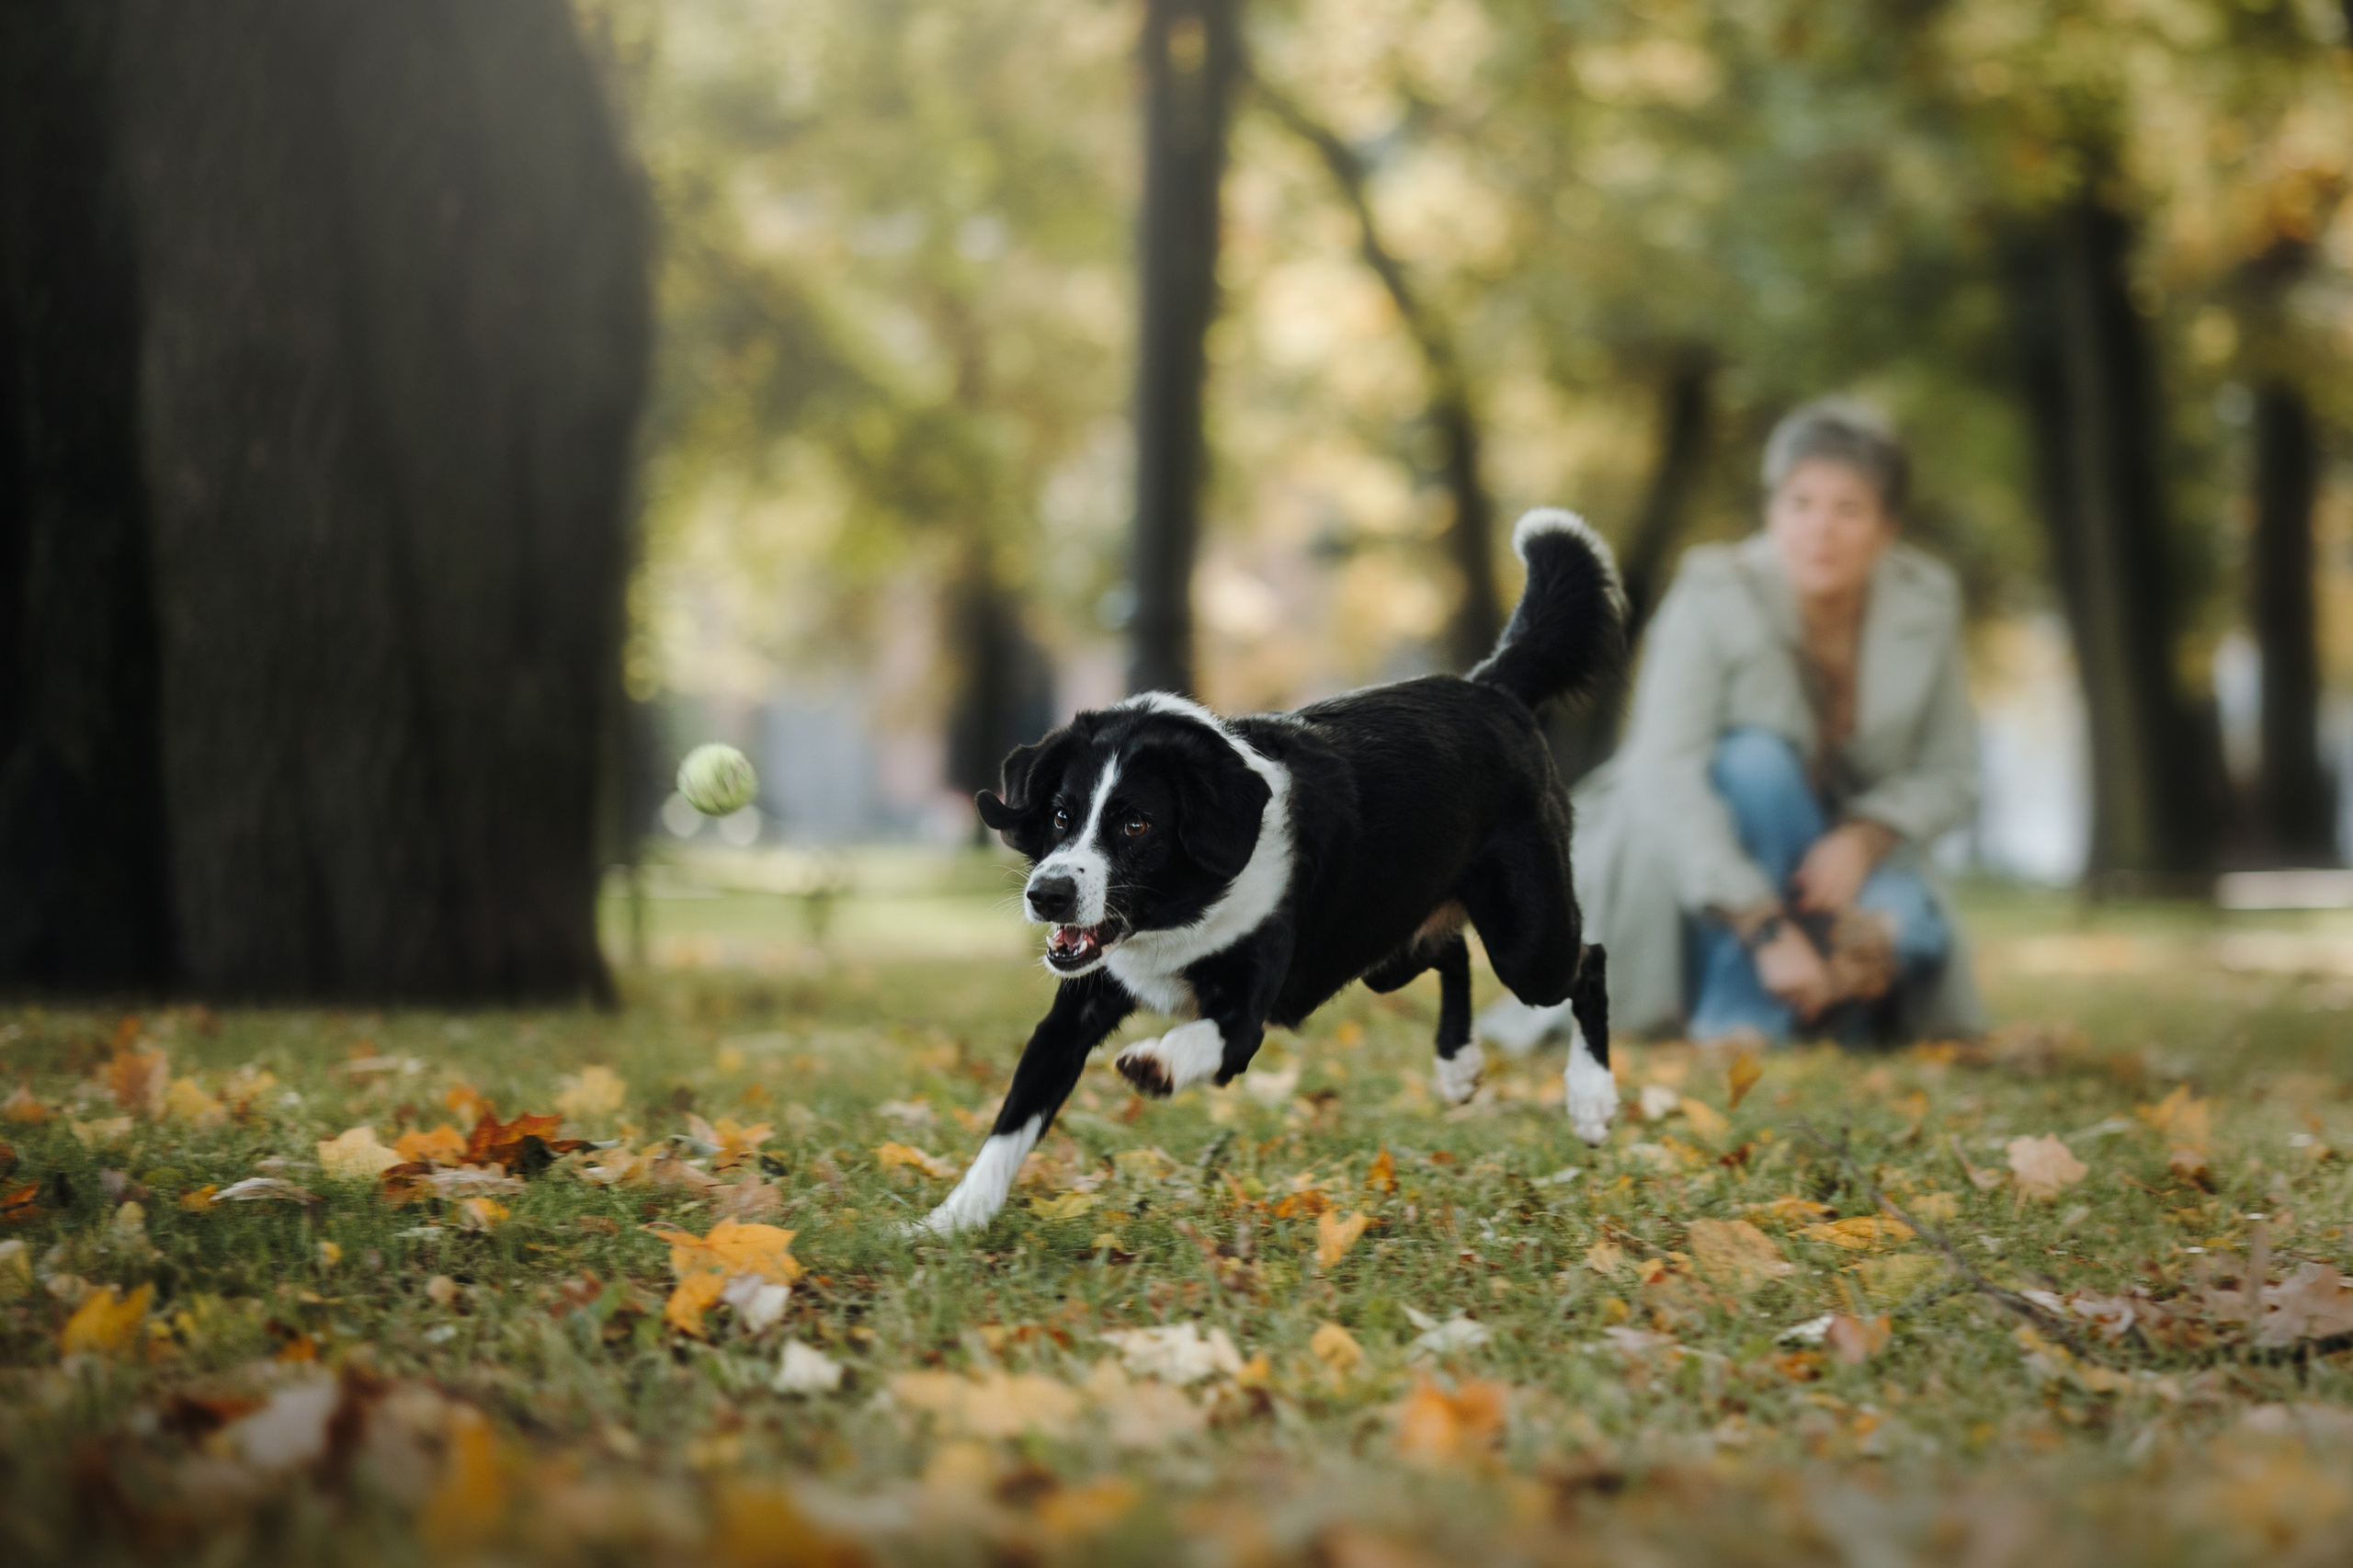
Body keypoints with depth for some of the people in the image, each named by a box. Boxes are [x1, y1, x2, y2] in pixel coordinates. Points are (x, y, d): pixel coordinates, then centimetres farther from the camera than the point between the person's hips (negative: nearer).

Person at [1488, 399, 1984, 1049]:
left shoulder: (1926, 601, -9)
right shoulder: (1715, 597, -21)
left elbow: (1949, 777, -2)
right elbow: (1665, 774, -31)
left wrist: (1863, 837, -24)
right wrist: (1765, 928, -39)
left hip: (1836, 862, 2)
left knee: (1907, 923, -30)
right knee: (1759, 758, -33)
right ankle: (1739, 1012, -23)